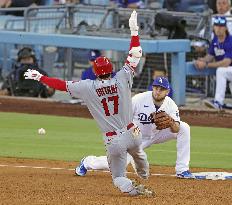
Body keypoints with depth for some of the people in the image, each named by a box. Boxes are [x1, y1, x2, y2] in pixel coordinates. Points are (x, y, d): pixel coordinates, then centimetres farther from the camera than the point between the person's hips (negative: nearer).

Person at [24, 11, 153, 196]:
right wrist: (134, 31, 7)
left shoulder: (88, 87, -8)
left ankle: (131, 188, -20)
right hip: (132, 133, 2)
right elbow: (135, 55, 0)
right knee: (138, 154, 35)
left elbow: (62, 85, 1)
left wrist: (40, 77, 14)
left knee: (118, 178, 9)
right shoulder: (121, 80, -8)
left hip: (112, 140, -2)